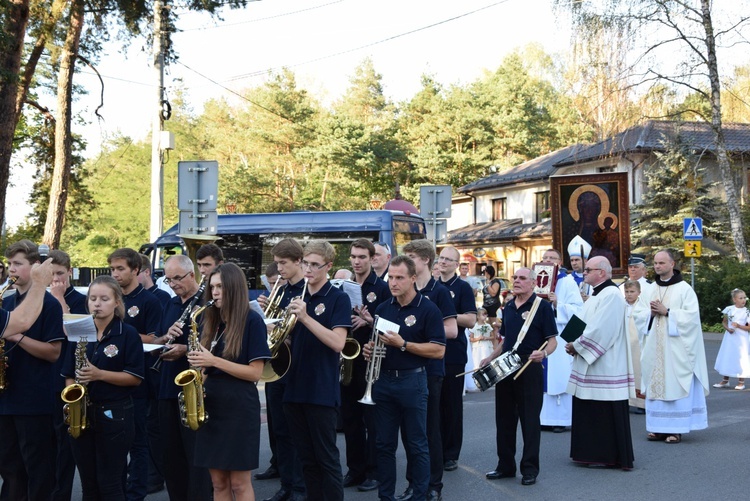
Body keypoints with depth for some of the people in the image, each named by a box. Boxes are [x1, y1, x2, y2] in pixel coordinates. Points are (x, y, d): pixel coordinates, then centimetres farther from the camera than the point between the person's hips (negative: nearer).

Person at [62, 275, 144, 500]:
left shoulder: (128, 334, -6)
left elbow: (135, 378, -10)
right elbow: (69, 375, 10)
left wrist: (99, 374, -21)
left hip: (115, 415, -4)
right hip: (81, 413, 5)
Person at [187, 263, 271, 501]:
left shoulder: (251, 321, -8)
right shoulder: (212, 320, 11)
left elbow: (255, 373, -13)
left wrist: (214, 360, -19)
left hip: (239, 408, -6)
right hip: (211, 405, 6)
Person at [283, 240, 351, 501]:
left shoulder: (338, 298, -6)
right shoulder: (296, 296, 11)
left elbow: (337, 343, -18)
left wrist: (305, 317, -25)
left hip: (322, 391, -6)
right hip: (294, 388, 6)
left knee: (327, 458, 1)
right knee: (307, 458, 13)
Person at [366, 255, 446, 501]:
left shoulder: (428, 309, -8)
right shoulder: (383, 308, 9)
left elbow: (438, 351, -13)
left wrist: (403, 344, -19)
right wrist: (370, 348, -1)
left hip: (412, 381, -5)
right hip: (383, 380, 5)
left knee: (416, 445, 4)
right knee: (384, 443, 10)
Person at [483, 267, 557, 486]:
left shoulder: (542, 306, -6)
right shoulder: (508, 308, 13)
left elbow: (552, 341, -8)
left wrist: (543, 353, -28)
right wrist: (490, 358, 10)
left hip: (529, 368, -6)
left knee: (529, 419, 1)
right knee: (504, 417, 10)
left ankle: (530, 468, 10)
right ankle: (505, 465, 21)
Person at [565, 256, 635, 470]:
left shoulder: (611, 295, -16)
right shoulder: (597, 294, 17)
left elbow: (600, 330, -22)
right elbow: (585, 324, 19)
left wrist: (576, 345, -12)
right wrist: (575, 345, 2)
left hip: (604, 366, -10)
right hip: (591, 366, 10)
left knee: (605, 412, -3)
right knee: (590, 411, 14)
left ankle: (608, 456, 5)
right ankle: (593, 452, 22)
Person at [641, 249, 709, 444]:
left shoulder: (684, 289, -4)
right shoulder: (652, 289, 12)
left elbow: (692, 315, -11)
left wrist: (666, 312, -15)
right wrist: (651, 312, -4)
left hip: (675, 347, -5)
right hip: (655, 346, 5)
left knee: (675, 384, -5)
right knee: (656, 384, 5)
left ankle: (676, 429, 1)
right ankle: (659, 427, 11)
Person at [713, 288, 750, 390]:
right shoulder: (729, 309, 0)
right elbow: (724, 322, 10)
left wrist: (739, 326, -20)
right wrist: (728, 328, -9)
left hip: (741, 339, -3)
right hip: (729, 338, 3)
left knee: (740, 358, 0)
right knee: (726, 358, 9)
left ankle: (741, 382, 14)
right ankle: (725, 380, 21)